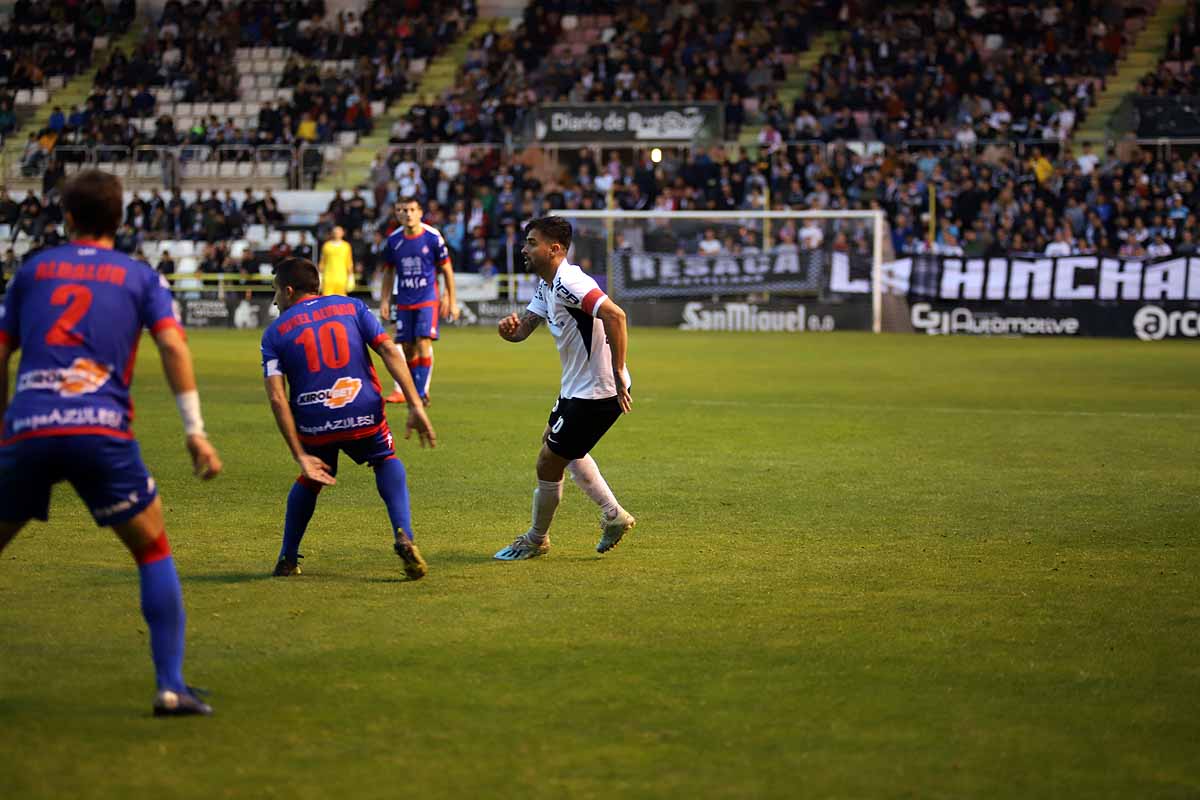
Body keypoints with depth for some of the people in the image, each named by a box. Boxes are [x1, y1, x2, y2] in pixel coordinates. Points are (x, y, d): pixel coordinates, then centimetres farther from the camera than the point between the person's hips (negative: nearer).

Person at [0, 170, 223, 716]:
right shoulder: (140, 277, 15)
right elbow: (172, 345, 0)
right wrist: (195, 431, -2)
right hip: (102, 429, -1)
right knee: (154, 552, 12)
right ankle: (171, 686, 3)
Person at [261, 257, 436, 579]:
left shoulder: (275, 332, 10)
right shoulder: (351, 307, 13)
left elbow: (277, 397, -2)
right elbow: (389, 351, -1)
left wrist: (300, 456, -5)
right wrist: (415, 406, -4)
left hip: (314, 427, 0)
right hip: (365, 416, 0)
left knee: (309, 481, 28)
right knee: (386, 461, 26)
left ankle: (287, 560, 28)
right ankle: (403, 537, 4)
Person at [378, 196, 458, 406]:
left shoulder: (433, 237, -7)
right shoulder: (394, 240, 1)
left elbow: (447, 270, 2)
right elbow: (389, 271, 14)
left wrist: (452, 301, 2)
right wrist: (385, 300, 9)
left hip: (428, 300, -3)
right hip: (404, 301, 3)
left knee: (424, 343, -15)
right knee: (408, 348, 5)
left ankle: (421, 393, -11)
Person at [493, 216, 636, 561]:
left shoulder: (568, 283, -24)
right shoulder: (546, 286, 8)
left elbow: (615, 315, -35)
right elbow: (524, 328, 11)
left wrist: (617, 374, -34)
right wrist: (510, 326, -14)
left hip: (597, 393, -11)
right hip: (577, 387, 11)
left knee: (548, 463, -1)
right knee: (560, 446, 30)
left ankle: (536, 541, 19)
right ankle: (614, 515, 34)